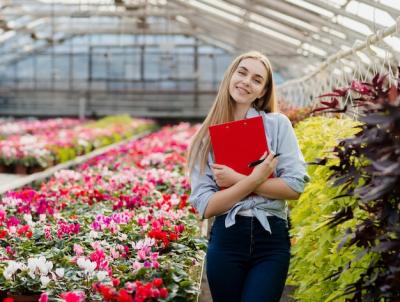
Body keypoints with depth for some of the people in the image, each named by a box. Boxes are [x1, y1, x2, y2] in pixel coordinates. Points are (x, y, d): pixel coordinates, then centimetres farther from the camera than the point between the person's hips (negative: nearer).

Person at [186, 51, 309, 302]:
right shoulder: (206, 137, 3)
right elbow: (205, 206, -6)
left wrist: (236, 180, -12)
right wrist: (254, 179, -15)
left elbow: (295, 186, -8)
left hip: (271, 240, -1)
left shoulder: (277, 124, 1)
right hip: (226, 242, 1)